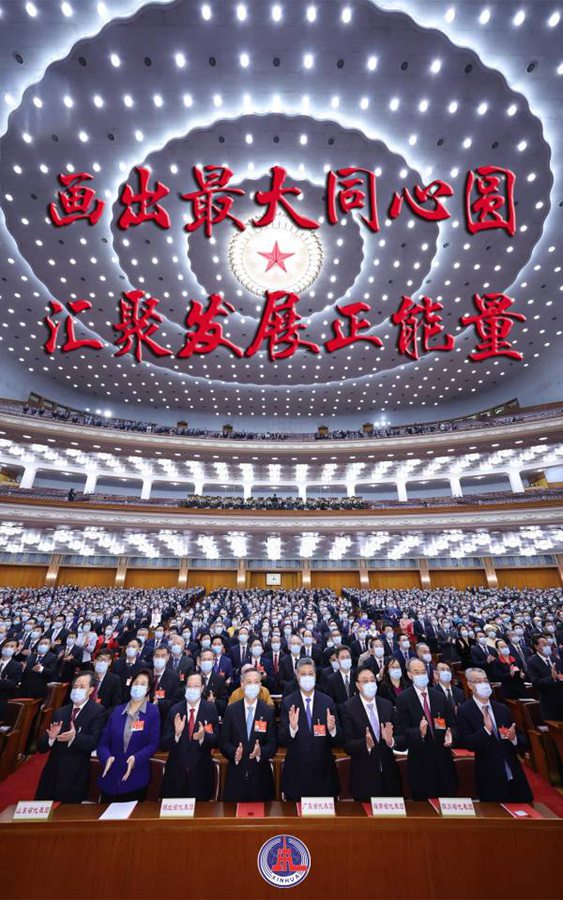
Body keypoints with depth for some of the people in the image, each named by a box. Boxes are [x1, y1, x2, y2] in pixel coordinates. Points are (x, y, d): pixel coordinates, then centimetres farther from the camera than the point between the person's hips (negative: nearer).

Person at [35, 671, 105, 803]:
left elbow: (94, 742, -18)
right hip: (52, 774, 4)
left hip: (75, 777, -4)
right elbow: (41, 746, 4)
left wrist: (74, 737, -32)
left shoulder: (97, 712, -9)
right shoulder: (60, 712, 7)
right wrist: (51, 737, -16)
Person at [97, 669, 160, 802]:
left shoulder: (153, 712, -7)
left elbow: (154, 743, -9)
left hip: (137, 779, -2)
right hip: (111, 777, 3)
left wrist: (136, 758, -23)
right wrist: (107, 757, -16)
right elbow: (104, 741, 2)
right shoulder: (117, 710, 4)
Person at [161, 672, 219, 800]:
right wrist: (176, 733, -24)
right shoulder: (174, 710, -6)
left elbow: (217, 740, -7)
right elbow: (164, 744, -5)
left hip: (201, 773, 0)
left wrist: (203, 736, -27)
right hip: (176, 771, 1)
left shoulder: (211, 709, -8)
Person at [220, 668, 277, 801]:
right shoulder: (231, 710, -2)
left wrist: (261, 752, -19)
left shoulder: (268, 711, -3)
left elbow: (273, 744, -1)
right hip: (236, 773, 0)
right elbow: (223, 742, 1)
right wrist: (234, 753, -17)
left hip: (260, 775, 0)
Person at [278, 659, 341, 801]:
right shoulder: (288, 702, -8)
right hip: (296, 772, -1)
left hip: (323, 771, 1)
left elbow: (337, 741, -2)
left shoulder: (327, 701, -5)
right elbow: (281, 740, -9)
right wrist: (292, 727, -28)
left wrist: (332, 729, -24)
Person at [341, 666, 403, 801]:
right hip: (363, 777, -3)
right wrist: (365, 744, -31)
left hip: (389, 773, 3)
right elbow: (347, 745, -14)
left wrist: (391, 741, -22)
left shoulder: (387, 705, -2)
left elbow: (401, 737, -2)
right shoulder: (348, 708, -14)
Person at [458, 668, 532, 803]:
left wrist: (514, 738, -14)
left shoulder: (502, 708, 5)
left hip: (514, 776, 4)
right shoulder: (465, 711, -9)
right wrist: (485, 730, -29)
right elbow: (466, 743, -15)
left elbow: (523, 742, 8)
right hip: (490, 779, -4)